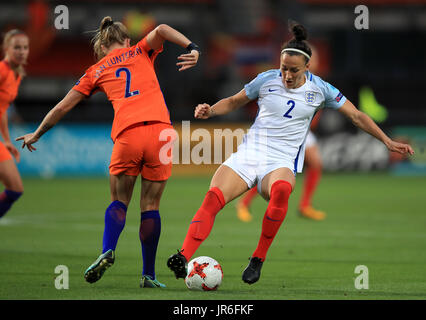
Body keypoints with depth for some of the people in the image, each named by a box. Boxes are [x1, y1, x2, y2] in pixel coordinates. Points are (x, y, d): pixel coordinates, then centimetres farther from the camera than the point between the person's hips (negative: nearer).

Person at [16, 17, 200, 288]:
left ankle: (108, 251, -11)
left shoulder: (97, 70, 20)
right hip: (160, 129, 0)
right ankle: (149, 276, 8)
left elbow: (63, 106, 24)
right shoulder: (141, 52, 20)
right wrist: (192, 48, -4)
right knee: (151, 206, 9)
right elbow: (161, 30, 0)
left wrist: (37, 134, 35)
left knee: (119, 201, 16)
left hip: (127, 134, 0)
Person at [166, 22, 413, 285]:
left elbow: (356, 116, 12)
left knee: (281, 189, -39)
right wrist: (210, 111, -1)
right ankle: (183, 258, -38)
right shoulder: (267, 80, 4)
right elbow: (234, 102, 19)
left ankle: (259, 259, -26)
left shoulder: (320, 89, 4)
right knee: (213, 197, -27)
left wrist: (387, 141, 8)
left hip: (282, 162, -1)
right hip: (249, 153, 1)